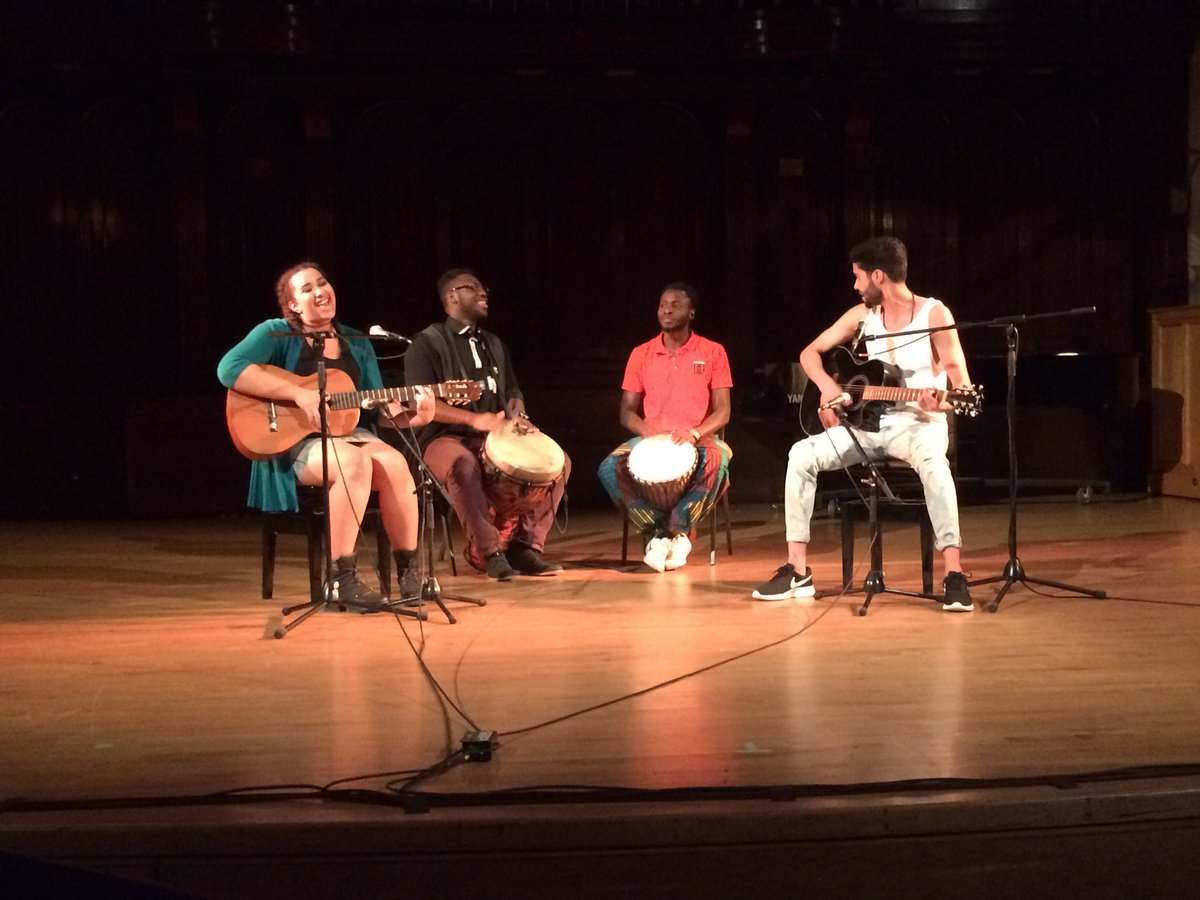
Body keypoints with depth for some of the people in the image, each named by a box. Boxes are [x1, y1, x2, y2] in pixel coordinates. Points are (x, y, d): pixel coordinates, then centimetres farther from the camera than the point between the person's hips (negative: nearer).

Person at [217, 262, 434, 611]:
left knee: (394, 464, -27)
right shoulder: (277, 333, -2)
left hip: (348, 432, 5)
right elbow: (229, 369, -19)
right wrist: (299, 393, -24)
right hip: (293, 440, -5)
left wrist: (410, 415, -11)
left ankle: (409, 572, -18)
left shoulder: (357, 343, 14)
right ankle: (342, 580, -30)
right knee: (354, 462, -35)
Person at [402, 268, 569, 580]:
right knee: (464, 465, -41)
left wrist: (517, 414, -3)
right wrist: (475, 419, -26)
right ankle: (487, 551, -28)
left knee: (558, 460, -12)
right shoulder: (427, 344, -2)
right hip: (445, 438, -6)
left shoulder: (493, 344, 21)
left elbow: (512, 391, 23)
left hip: (495, 439, 7)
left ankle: (526, 543, -12)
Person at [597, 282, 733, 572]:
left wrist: (696, 433, -22)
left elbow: (722, 412, -2)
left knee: (716, 462, -37)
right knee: (610, 468, -28)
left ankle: (677, 529, -18)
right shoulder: (641, 354, 8)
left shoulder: (712, 352, 2)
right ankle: (658, 529, -15)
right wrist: (648, 432, -15)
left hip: (698, 439, -2)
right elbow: (627, 412, 7)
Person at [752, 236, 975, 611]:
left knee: (932, 461, -40)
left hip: (919, 423, -5)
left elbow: (960, 377, -12)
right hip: (870, 423, 5)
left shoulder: (934, 313, -8)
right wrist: (827, 386, -9)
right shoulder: (862, 315, 6)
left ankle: (954, 576, -37)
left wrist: (943, 399, -35)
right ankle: (798, 572, -12)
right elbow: (810, 352, 11)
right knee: (802, 454, -18)